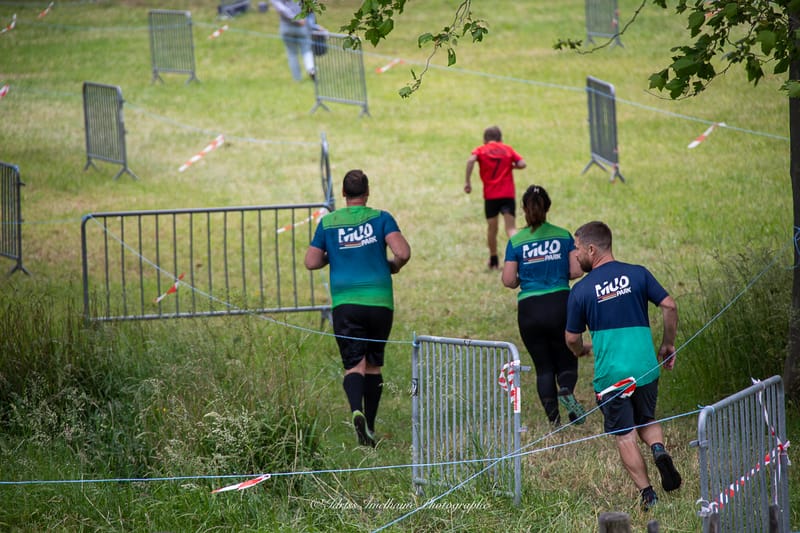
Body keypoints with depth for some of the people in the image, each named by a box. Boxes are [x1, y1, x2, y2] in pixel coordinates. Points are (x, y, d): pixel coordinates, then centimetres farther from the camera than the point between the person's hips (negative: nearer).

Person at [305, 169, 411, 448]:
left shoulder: (328, 223, 5)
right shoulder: (381, 219, 0)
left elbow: (311, 262, 4)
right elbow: (402, 252, -12)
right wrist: (393, 266, 10)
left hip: (345, 303, 0)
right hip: (379, 302, 0)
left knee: (354, 364, -7)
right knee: (374, 365, 14)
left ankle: (356, 411, -35)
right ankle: (369, 427, 17)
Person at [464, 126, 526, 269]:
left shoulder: (481, 150, 6)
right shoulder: (508, 149, 10)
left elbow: (471, 160, -14)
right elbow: (522, 164, 0)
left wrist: (468, 181, -11)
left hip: (490, 194, 0)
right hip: (508, 194, 0)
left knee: (492, 228, 15)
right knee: (511, 227, -8)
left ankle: (494, 261, 26)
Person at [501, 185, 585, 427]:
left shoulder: (516, 241, -1)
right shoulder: (563, 236, 1)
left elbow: (508, 280, -3)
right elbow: (576, 271, -2)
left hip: (529, 309, 0)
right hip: (560, 303, 0)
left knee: (543, 366, 10)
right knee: (567, 361, 11)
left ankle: (553, 419, 0)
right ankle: (566, 390, -22)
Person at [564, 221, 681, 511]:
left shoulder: (581, 290, -4)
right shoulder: (637, 274, 1)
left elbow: (572, 338, 3)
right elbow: (669, 306, -3)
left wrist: (581, 350, 27)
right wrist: (668, 345, 11)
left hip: (610, 375, -3)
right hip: (645, 367, 3)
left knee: (624, 436, 7)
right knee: (646, 421, 23)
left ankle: (647, 493, 0)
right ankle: (659, 450, -8)